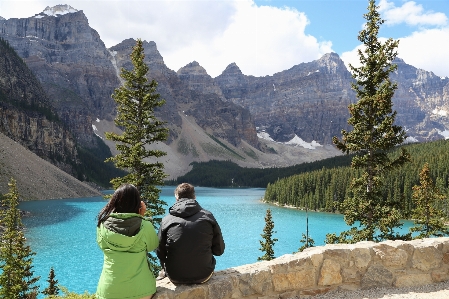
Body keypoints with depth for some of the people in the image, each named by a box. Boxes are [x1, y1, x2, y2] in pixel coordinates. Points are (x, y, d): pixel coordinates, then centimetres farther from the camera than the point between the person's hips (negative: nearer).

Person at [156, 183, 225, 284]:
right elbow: (219, 250, 0)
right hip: (203, 276, 0)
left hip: (175, 277, 0)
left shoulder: (167, 220, -8)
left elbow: (160, 253, 1)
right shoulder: (208, 216, -6)